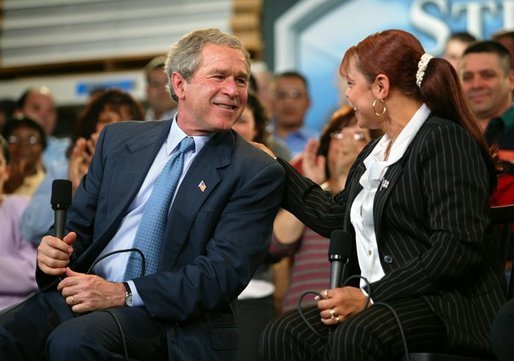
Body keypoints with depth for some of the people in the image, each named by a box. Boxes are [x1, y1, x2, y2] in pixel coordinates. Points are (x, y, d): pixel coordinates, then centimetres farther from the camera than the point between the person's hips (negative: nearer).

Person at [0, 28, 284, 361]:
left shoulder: (257, 174, 0)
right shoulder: (119, 139, 14)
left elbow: (226, 270, -9)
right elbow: (79, 222, 20)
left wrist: (125, 293, -19)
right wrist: (54, 250, -6)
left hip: (170, 314, -3)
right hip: (80, 292, 4)